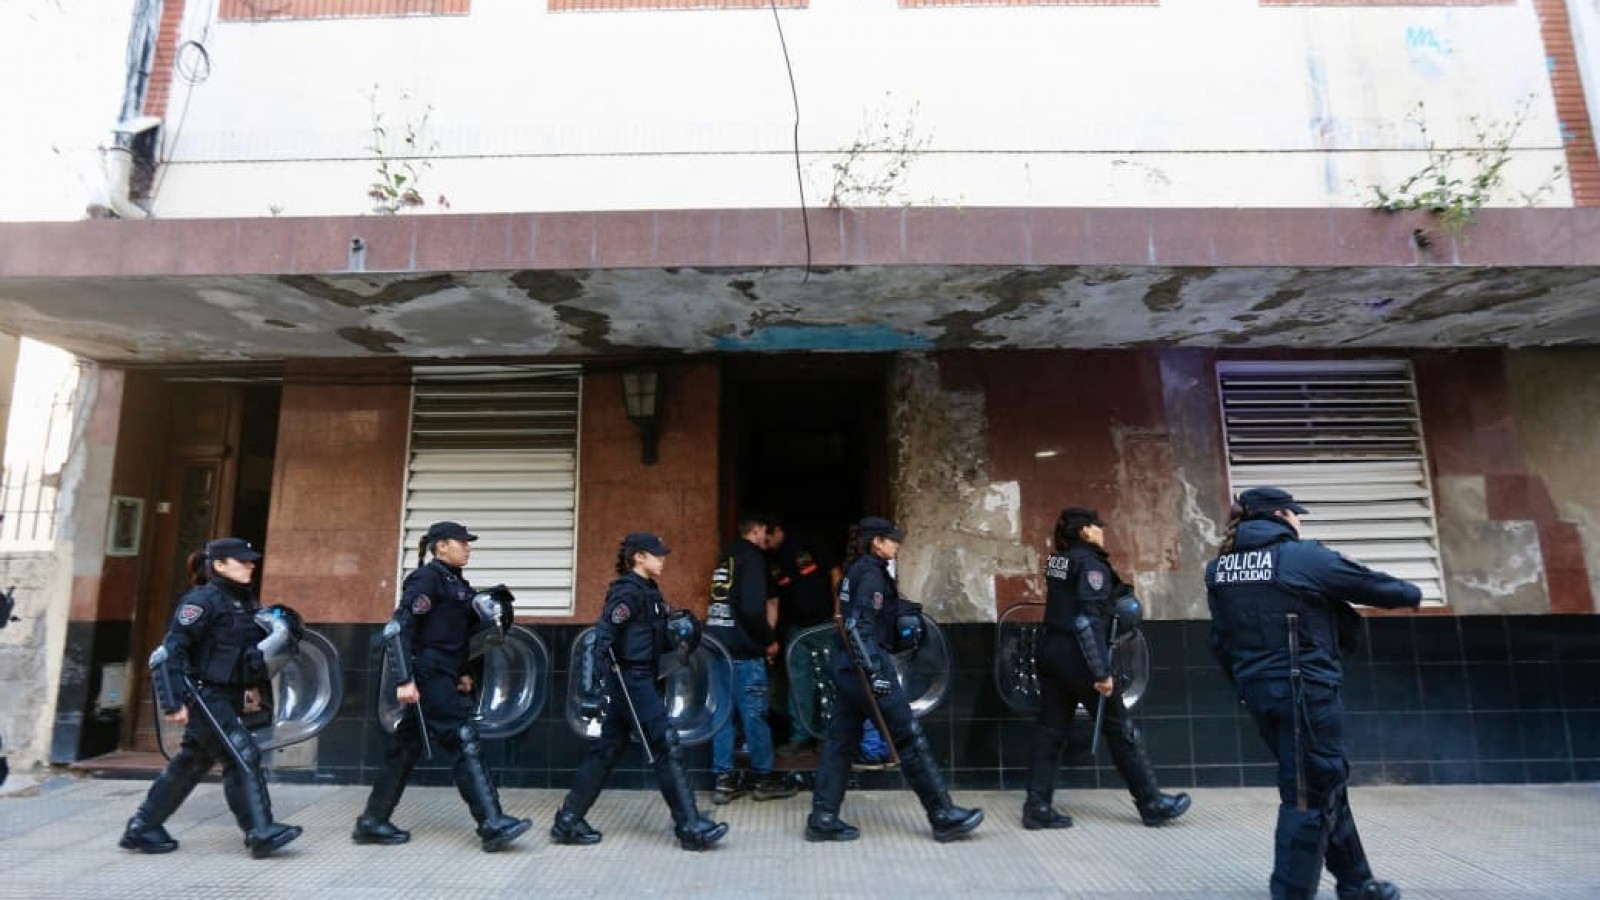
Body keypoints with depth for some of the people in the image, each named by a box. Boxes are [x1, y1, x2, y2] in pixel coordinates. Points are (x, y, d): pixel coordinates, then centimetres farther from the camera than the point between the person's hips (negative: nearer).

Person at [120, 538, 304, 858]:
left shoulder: (245, 602, 10)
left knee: (192, 763, 16)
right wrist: (172, 703, -21)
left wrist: (251, 686, 12)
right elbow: (169, 651, -17)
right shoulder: (202, 600, -14)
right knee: (242, 756, -11)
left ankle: (141, 828, 32)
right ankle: (260, 832, -7)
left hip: (227, 697, 9)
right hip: (204, 695, -9)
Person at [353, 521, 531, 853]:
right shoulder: (427, 578, -12)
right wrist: (404, 680, -23)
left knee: (407, 747, 15)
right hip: (427, 675, -9)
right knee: (465, 740, -11)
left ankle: (372, 822, 26)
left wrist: (463, 673, 13)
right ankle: (492, 824, -10)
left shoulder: (456, 582, 16)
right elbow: (398, 628, -19)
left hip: (443, 676, 9)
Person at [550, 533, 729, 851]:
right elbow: (604, 633, -22)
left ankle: (568, 821, 24)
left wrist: (675, 637, 2)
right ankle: (690, 827, 1)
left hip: (637, 681, 10)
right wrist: (601, 672, -27)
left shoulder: (648, 592, 15)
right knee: (667, 747, -6)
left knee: (607, 750, 15)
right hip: (630, 680, -10)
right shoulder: (629, 591, -14)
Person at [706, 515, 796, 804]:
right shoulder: (753, 557, -9)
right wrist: (770, 639, -7)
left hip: (719, 643, 8)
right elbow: (752, 607, -20)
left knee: (724, 712, 10)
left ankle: (725, 780, 14)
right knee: (755, 714, 1)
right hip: (743, 649, -8)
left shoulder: (727, 556, 17)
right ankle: (764, 779, 11)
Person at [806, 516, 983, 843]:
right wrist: (875, 673, -26)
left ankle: (823, 818, 14)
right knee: (910, 740, -1)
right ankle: (944, 816, 8)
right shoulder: (872, 574, -12)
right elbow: (861, 626, -21)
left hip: (848, 667, 10)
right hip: (867, 666, -10)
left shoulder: (855, 571, 15)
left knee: (841, 742, 10)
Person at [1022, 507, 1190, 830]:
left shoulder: (1057, 560, 11)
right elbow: (1089, 620, -21)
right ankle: (1152, 803, 21)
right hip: (1076, 655, -8)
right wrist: (1102, 671, -22)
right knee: (1120, 728, 8)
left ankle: (1037, 806, 8)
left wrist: (1117, 590, 15)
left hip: (1051, 650, 8)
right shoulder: (1090, 562, -13)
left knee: (1051, 729, 8)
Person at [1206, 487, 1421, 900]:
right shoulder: (1304, 557, -10)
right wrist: (1411, 593, 25)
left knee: (1325, 785, 22)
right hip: (1305, 689, -7)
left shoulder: (1219, 569, 7)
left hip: (1259, 690, 7)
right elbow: (1374, 585, 4)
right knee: (1309, 795, 3)